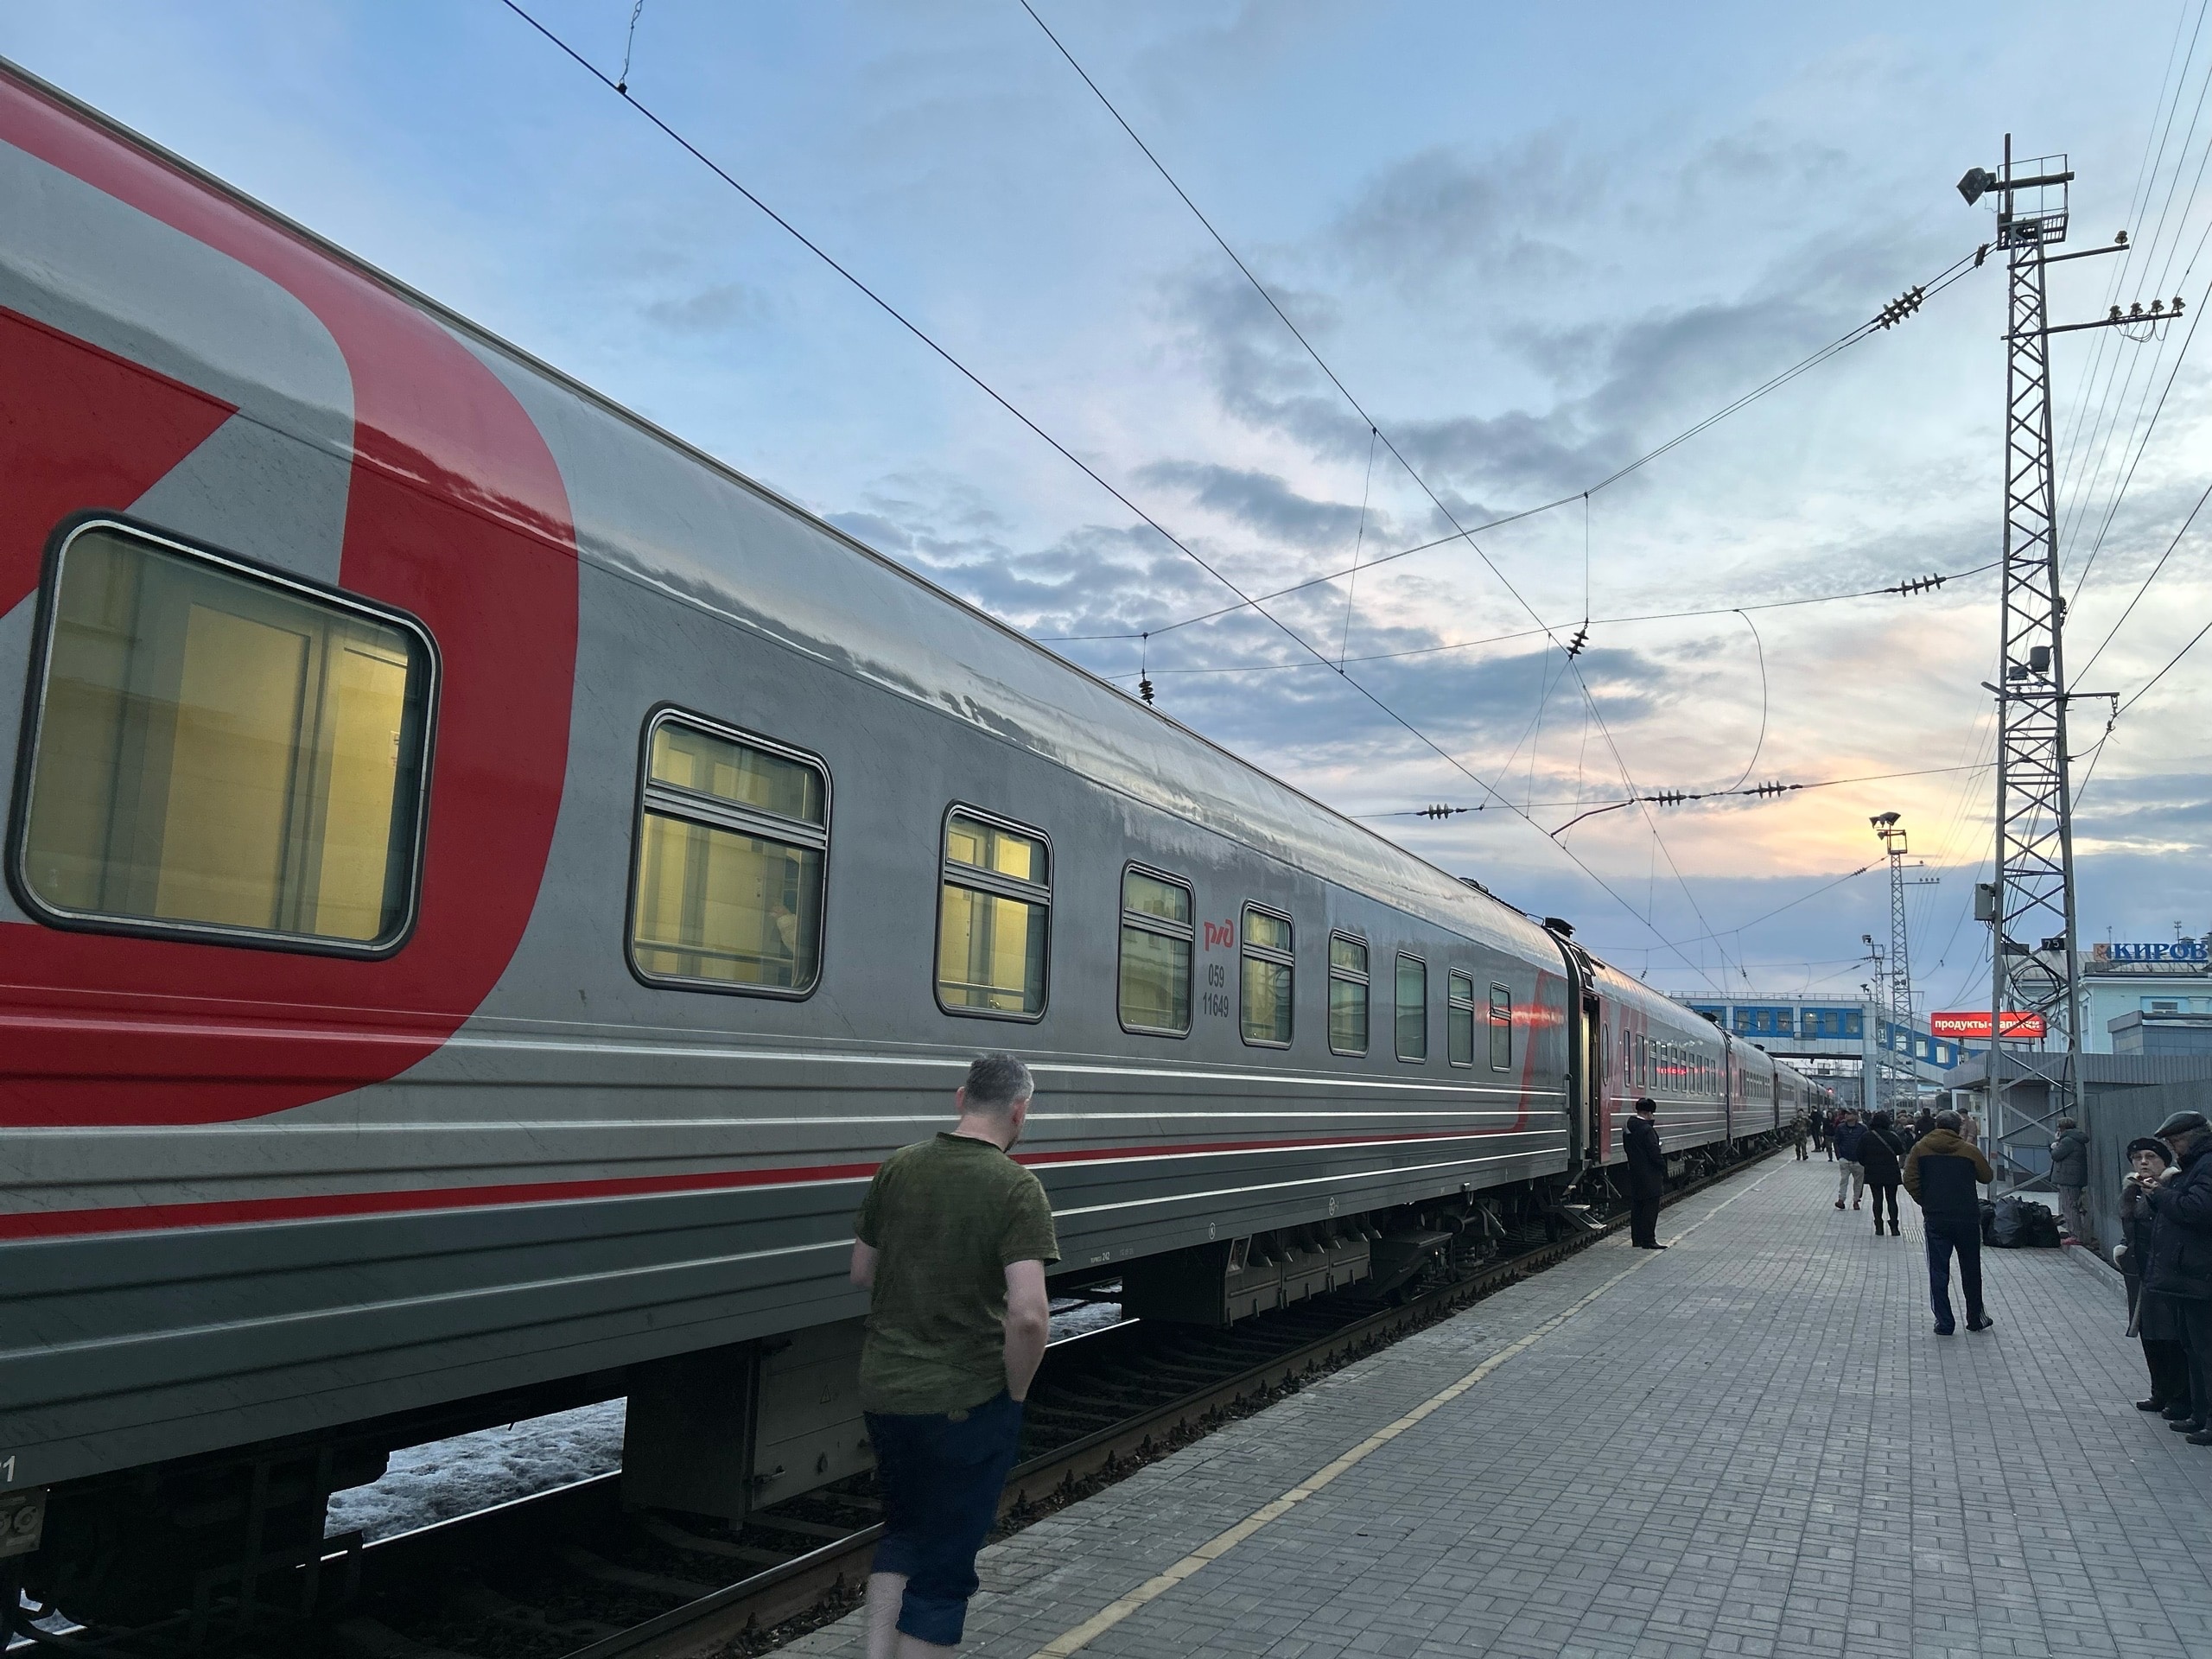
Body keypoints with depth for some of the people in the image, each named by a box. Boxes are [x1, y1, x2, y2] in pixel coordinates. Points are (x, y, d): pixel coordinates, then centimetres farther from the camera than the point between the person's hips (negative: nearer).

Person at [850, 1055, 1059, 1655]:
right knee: (943, 1564, 10)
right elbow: (1029, 1315, -26)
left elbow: (862, 1273, 9)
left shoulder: (897, 1168, -1)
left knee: (903, 1533, 26)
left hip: (883, 1389, 5)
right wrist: (1016, 1391, -10)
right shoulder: (1015, 1188, -17)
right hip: (968, 1400, -5)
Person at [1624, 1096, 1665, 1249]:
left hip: (1634, 1173, 8)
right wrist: (1663, 1168, -5)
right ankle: (1648, 1241, -1)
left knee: (1636, 1206, 13)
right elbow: (1655, 1153, -17)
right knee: (1650, 1207, -2)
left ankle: (1637, 1239, 17)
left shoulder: (1627, 1127, 6)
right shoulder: (1647, 1129, -20)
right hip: (1649, 1175, -8)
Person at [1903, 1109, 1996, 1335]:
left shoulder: (1921, 1148, -1)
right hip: (1967, 1219, 0)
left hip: (1935, 1220, 0)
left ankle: (1944, 1323, 2)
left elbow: (1910, 1180, -6)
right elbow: (1988, 1176, 11)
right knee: (1971, 1270, 16)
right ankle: (1975, 1318, 25)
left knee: (1938, 1271, 4)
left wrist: (1925, 1202, 7)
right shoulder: (1969, 1150, -3)